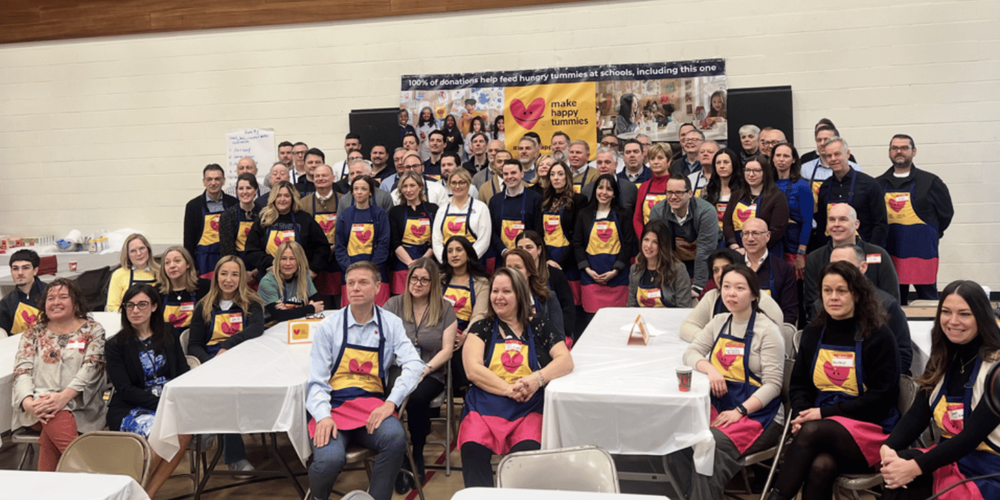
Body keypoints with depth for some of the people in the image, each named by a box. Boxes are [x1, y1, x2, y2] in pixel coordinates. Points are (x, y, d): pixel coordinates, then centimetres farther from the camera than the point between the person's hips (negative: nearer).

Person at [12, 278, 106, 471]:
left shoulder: (92, 331, 9)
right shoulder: (33, 334, 17)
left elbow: (91, 369, -5)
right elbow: (22, 371, 5)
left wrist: (63, 397, -22)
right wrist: (28, 402, -17)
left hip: (79, 407, -1)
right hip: (37, 407, 1)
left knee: (53, 424, -34)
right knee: (57, 418, -34)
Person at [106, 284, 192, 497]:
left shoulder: (168, 333, 12)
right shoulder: (115, 345, 2)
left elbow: (183, 372, 11)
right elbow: (125, 390, -6)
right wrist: (161, 404, -19)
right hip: (130, 410, -3)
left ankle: (147, 493, -20)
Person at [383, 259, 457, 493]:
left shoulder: (445, 309, 6)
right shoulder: (394, 304, 9)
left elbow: (447, 350, 2)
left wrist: (426, 368, -15)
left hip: (430, 374, -1)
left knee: (417, 397, -34)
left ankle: (417, 456, -9)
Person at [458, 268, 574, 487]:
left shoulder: (539, 328, 15)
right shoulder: (481, 329, 15)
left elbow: (566, 361, 4)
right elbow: (473, 370, 0)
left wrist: (538, 378, -16)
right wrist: (509, 389, -14)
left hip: (529, 409, 0)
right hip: (484, 407, 1)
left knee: (528, 451, -33)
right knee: (473, 449, -31)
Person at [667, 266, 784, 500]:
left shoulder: (767, 331, -5)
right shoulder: (719, 323, 13)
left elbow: (773, 384, -9)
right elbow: (690, 353, 10)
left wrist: (739, 411, -20)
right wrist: (710, 369, -12)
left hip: (757, 413, -5)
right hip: (719, 406, 5)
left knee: (713, 442, -34)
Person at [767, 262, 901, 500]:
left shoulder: (878, 336, 0)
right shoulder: (813, 333, 15)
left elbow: (882, 397, -6)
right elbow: (798, 384, 16)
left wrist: (825, 413, -13)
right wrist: (802, 413, -8)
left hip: (869, 429, -3)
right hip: (823, 427, 3)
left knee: (812, 431, -35)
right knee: (820, 468, -32)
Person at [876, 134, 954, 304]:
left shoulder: (930, 182, 2)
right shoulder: (879, 184, 10)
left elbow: (946, 212, 9)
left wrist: (931, 235, 10)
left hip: (922, 251, -3)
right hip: (890, 252, 3)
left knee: (928, 298, 1)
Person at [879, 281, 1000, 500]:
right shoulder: (941, 360, 7)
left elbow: (973, 435, -21)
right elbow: (917, 414, -2)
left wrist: (916, 467, -30)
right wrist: (888, 447, -22)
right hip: (949, 455, 5)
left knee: (907, 473, -31)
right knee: (897, 465, -28)